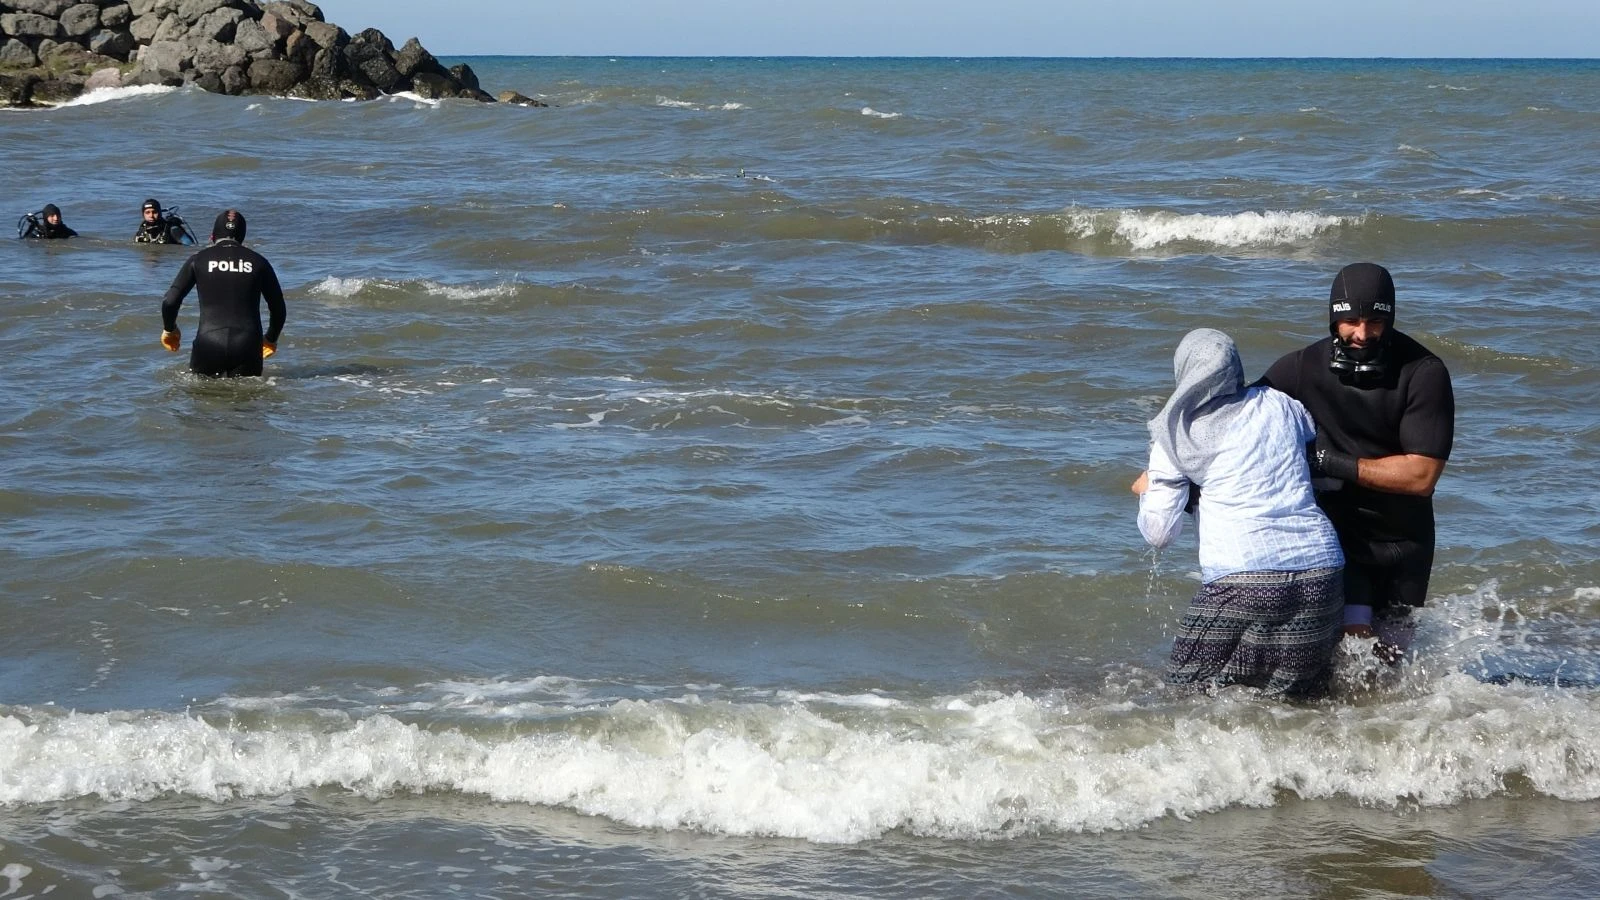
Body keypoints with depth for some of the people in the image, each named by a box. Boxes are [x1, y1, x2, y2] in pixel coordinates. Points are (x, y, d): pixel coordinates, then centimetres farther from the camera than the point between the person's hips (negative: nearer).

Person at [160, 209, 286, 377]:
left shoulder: (199, 260, 7)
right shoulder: (258, 262, 9)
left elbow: (169, 302, 2)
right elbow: (279, 308, 13)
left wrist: (169, 330, 21)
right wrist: (271, 339, 30)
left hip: (208, 345, -1)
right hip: (247, 345, 1)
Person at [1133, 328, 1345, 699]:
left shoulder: (1175, 436, 5)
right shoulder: (1277, 404, 13)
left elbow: (1159, 533, 4)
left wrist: (1147, 491, 23)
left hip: (1240, 577, -3)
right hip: (1318, 570, 3)